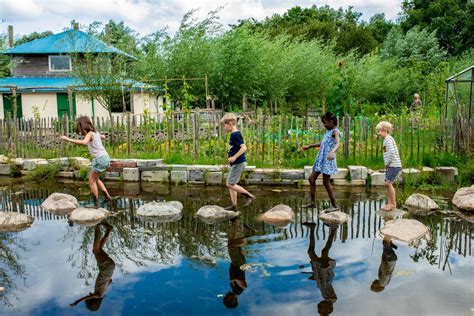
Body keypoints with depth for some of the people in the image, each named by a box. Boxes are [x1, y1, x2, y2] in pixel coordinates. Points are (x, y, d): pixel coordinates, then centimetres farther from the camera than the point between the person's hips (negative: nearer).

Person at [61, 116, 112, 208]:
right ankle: (107, 196, 19)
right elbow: (103, 137, 35)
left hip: (100, 159, -9)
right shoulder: (95, 133, 13)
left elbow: (84, 142, -34)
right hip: (105, 158, 9)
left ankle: (96, 204, 10)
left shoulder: (90, 134, -12)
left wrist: (68, 139, -34)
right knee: (94, 178, 23)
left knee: (92, 181, 5)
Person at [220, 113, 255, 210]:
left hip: (238, 163, -10)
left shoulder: (236, 135, -17)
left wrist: (234, 157, -25)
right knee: (231, 184, 12)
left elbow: (244, 148, -25)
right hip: (236, 163, 10)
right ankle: (234, 205, 16)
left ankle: (248, 195, -2)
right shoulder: (234, 134, 13)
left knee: (229, 184, -8)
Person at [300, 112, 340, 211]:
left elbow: (337, 144, -28)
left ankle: (335, 205, 2)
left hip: (328, 160, -9)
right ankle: (312, 202, 16)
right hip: (321, 158, 9)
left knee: (326, 182, -7)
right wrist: (309, 146, 37)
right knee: (312, 179, 8)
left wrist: (332, 152, -48)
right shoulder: (328, 131, 17)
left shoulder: (335, 131, -10)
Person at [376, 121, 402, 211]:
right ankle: (389, 203, 19)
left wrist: (387, 163, -14)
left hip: (394, 165, -10)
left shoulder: (388, 139, -15)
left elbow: (392, 153, -25)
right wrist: (386, 164, 14)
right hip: (390, 166, 10)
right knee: (387, 184, 12)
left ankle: (393, 203, 1)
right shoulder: (387, 139, 17)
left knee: (388, 183, -9)